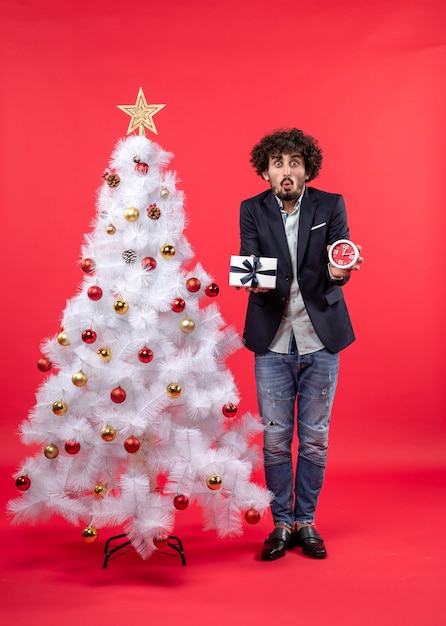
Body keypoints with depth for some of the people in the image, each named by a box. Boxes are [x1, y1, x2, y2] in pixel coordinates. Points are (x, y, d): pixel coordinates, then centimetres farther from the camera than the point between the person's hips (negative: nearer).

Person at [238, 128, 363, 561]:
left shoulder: (331, 206, 0)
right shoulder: (252, 210, 1)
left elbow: (341, 264, -7)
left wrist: (339, 272, -32)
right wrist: (254, 281, -32)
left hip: (321, 339, 0)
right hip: (272, 342, 0)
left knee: (315, 438, 9)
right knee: (275, 438, 6)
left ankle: (306, 521, 27)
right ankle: (281, 523, 24)